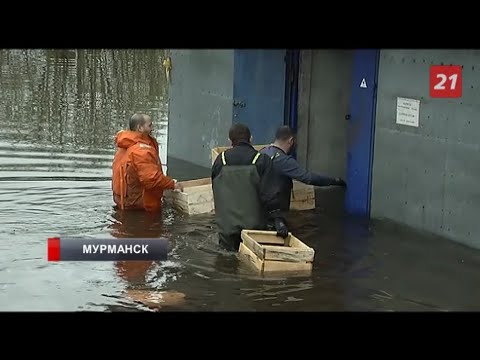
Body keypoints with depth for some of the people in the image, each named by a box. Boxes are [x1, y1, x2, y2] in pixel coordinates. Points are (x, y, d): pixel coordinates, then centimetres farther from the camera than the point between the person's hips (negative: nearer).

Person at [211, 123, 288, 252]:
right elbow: (269, 194, -15)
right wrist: (278, 221, -16)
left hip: (227, 227, 2)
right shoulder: (262, 161, -6)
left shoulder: (220, 160, 2)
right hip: (254, 225, -2)